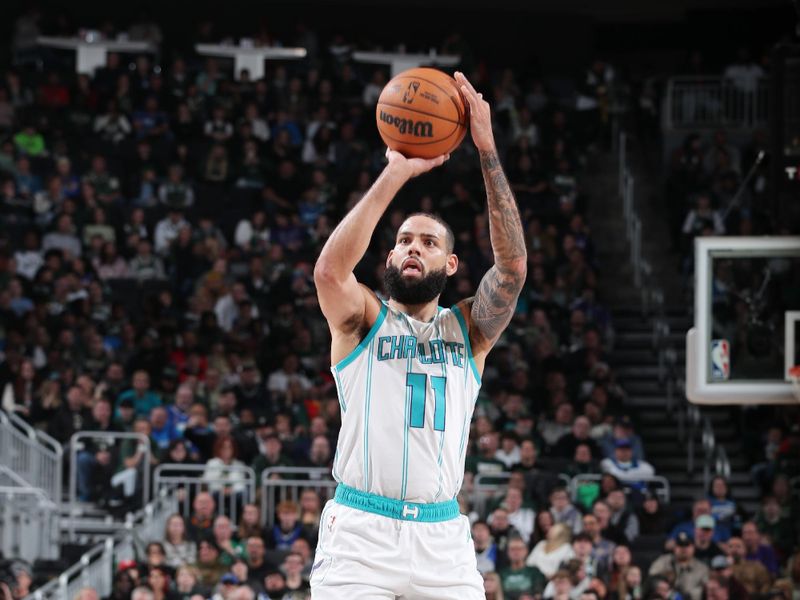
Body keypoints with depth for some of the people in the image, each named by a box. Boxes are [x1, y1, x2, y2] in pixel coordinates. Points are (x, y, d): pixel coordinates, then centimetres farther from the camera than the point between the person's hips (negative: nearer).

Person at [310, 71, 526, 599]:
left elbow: (514, 266, -4)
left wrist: (488, 151, -12)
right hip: (360, 532, -2)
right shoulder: (362, 320, 9)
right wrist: (396, 175, -18)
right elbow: (330, 269, -13)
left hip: (442, 535, 2)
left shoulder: (469, 330, 13)